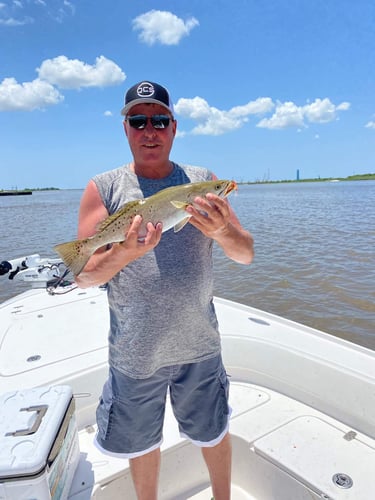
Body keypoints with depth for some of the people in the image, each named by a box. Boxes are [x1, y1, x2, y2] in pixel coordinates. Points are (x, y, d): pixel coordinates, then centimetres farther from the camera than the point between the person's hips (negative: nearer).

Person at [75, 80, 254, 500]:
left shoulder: (202, 181, -1)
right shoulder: (103, 189, -4)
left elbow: (246, 254, -3)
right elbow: (83, 276, -7)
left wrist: (222, 230, -25)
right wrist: (125, 252, -26)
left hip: (199, 345, 1)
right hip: (134, 352, 0)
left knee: (214, 433, 22)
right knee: (142, 444, 22)